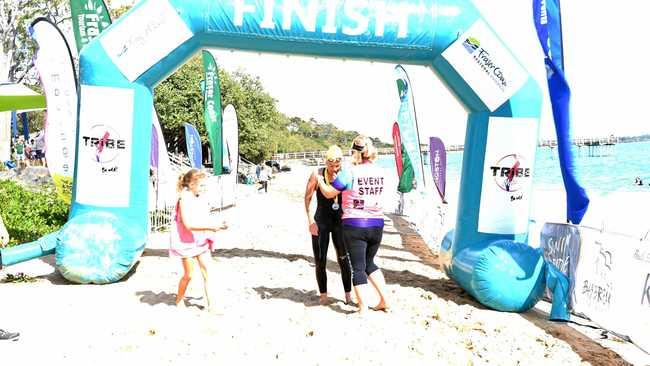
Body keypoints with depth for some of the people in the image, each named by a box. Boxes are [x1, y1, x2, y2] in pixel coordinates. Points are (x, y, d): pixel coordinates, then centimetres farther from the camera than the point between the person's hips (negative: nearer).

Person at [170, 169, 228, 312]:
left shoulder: (201, 199, 4)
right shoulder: (184, 199, -18)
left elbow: (207, 218, 12)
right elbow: (188, 224, -26)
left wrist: (218, 224, -7)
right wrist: (210, 227, -27)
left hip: (201, 240, 6)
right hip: (186, 241, -6)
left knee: (207, 272, 1)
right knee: (188, 275, 7)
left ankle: (211, 305, 5)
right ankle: (179, 300, 32)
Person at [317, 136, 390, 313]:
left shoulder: (350, 172, -13)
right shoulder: (380, 172, 3)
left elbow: (329, 193, -6)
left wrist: (319, 179, 14)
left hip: (354, 225, -5)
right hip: (377, 225, 5)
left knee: (358, 267, 5)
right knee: (369, 263, 22)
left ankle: (363, 309, 10)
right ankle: (384, 300, 21)